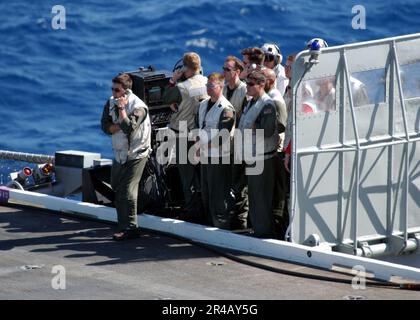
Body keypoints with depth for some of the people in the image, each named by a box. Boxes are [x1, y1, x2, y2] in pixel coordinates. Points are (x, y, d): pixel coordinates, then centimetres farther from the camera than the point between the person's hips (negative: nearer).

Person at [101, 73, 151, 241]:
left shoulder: (138, 107, -19)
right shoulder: (111, 103, 3)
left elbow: (129, 128, -31)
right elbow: (105, 126, -3)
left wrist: (121, 108, -27)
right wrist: (121, 126, -19)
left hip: (136, 155, -7)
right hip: (119, 154, 7)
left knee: (128, 191, -12)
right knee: (116, 188, 14)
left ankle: (130, 227, -6)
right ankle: (123, 224, 29)